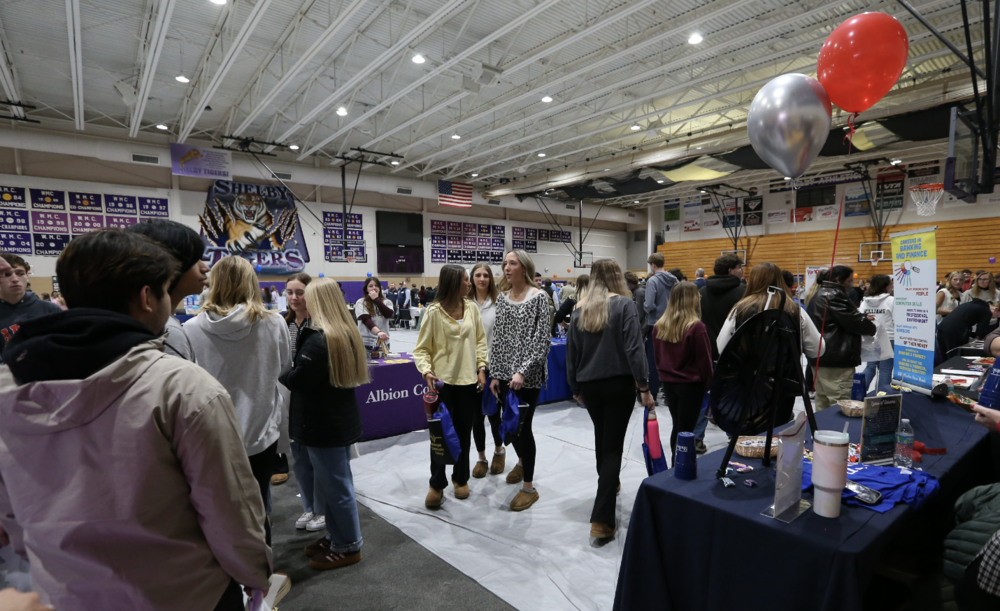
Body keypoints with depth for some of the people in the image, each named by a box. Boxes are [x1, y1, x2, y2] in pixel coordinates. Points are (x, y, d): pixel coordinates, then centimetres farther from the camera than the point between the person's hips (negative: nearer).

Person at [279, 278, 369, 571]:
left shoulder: (318, 339, -22)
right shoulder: (348, 333, 6)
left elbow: (298, 380, -22)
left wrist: (282, 372, -1)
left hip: (323, 425, -9)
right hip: (342, 419, 9)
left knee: (334, 485, 5)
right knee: (337, 482, 20)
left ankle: (347, 546, 20)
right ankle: (337, 536, 36)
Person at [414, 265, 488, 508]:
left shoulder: (471, 307, 2)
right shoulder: (434, 311, -10)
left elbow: (480, 340, 8)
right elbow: (422, 348, -6)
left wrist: (482, 368, 1)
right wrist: (426, 371, -22)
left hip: (468, 379, 4)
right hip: (443, 380, -3)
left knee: (464, 432, 14)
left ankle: (460, 478, 33)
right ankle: (437, 484, 23)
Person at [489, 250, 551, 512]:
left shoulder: (539, 297, -9)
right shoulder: (502, 297, 7)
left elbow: (542, 339, -13)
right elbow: (497, 338, 8)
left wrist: (523, 371, -20)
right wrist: (495, 373, 5)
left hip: (528, 374, -6)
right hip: (505, 372, 6)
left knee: (522, 426, -1)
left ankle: (529, 487, 16)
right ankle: (522, 462, 45)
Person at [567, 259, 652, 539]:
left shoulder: (580, 309, 4)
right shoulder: (625, 304, -8)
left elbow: (571, 353, 7)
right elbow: (634, 348, -16)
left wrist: (576, 387, 18)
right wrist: (644, 386, -11)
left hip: (589, 385, 4)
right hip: (619, 384, -4)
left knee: (601, 437, 24)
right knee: (612, 446, 0)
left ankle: (609, 483, 46)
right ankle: (601, 519, -4)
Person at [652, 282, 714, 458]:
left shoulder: (659, 326, -1)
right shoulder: (696, 326, -18)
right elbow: (704, 360, -11)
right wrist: (707, 384, 3)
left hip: (668, 383, 5)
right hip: (691, 384, -5)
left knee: (677, 426, 19)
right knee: (686, 429, 3)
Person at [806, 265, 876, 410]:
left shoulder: (818, 295, 19)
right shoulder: (834, 295, -12)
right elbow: (854, 321, -13)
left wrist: (863, 319, 13)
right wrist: (871, 327, 7)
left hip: (820, 359, 10)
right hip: (837, 361, -10)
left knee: (823, 406, 13)